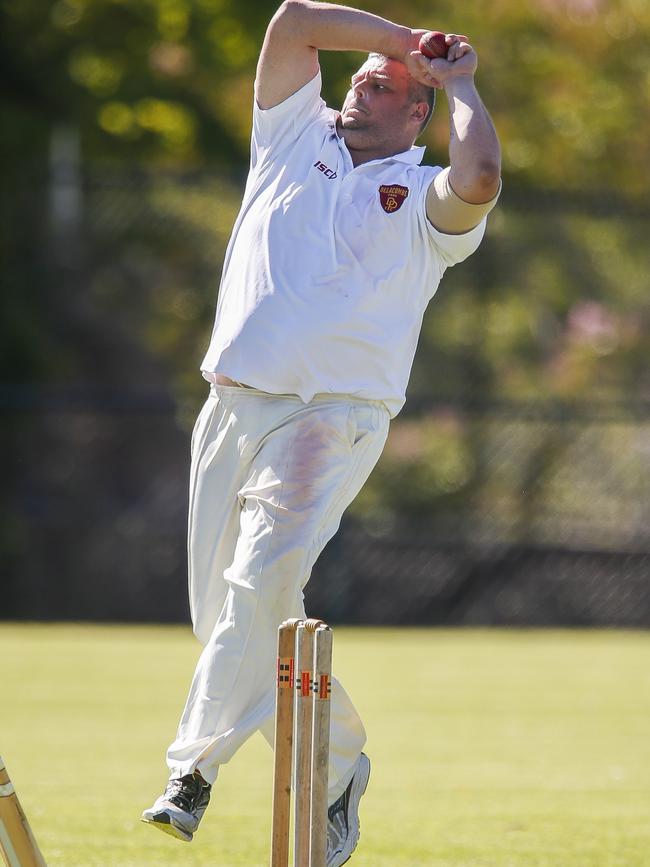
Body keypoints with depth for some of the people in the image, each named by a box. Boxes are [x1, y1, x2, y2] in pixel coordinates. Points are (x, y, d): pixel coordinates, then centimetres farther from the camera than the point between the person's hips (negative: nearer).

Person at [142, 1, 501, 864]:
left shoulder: (425, 198, 8)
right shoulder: (296, 140, 19)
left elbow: (478, 182, -16)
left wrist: (459, 81, 0)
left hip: (337, 411, -5)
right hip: (235, 404, 5)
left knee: (263, 577, -24)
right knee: (222, 606, 2)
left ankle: (196, 768, -25)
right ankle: (337, 765, 16)